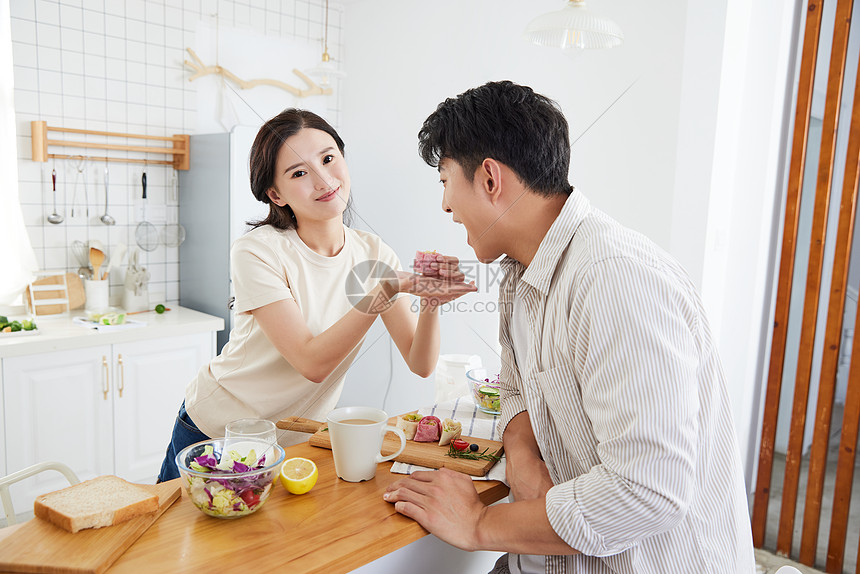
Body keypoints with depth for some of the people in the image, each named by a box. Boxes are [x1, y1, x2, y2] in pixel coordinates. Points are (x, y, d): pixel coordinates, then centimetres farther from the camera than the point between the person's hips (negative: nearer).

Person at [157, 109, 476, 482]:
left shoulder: (372, 253, -10)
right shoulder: (256, 252, -23)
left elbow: (420, 364, -15)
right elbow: (312, 362, -30)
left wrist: (431, 301, -34)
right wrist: (386, 289, -39)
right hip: (215, 435, -3)